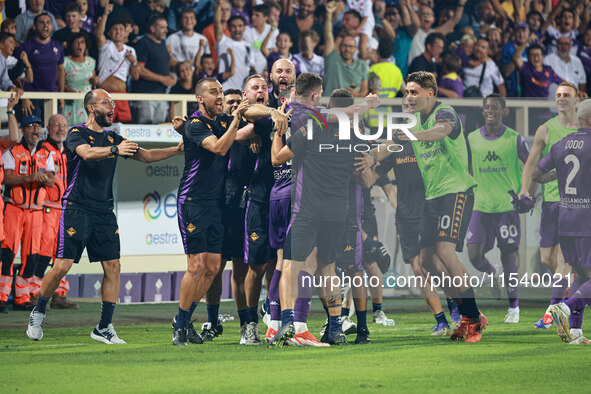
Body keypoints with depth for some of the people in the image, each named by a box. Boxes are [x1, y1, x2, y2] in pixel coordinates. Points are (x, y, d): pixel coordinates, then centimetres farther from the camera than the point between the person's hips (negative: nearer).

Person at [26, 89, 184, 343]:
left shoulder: (113, 138, 16)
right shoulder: (77, 134, -3)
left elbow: (145, 156, 20)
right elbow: (86, 152, -25)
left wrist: (176, 150, 9)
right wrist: (114, 150, -40)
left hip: (104, 212, 6)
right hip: (77, 209, -6)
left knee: (113, 266, -2)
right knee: (63, 265, -10)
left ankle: (104, 327, 4)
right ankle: (38, 312, 11)